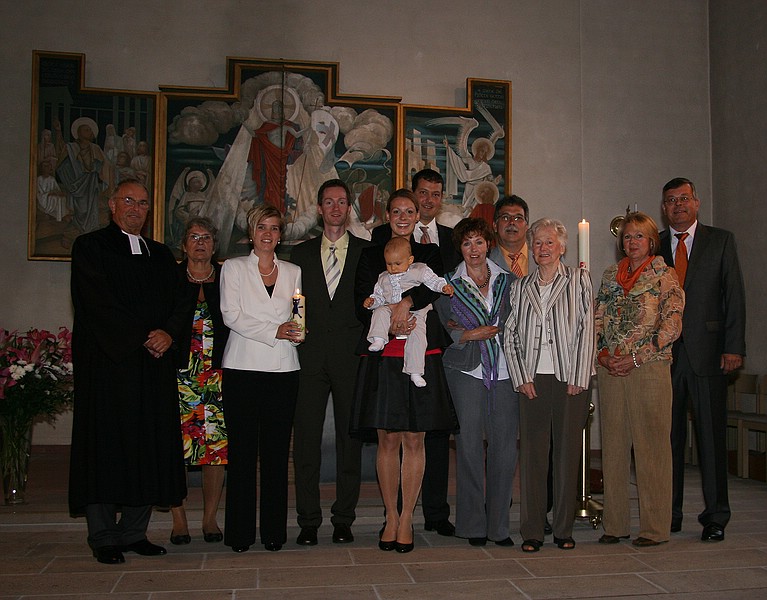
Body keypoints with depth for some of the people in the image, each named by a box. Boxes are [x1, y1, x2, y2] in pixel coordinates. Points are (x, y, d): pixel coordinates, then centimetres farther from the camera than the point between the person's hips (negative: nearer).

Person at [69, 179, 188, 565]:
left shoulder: (161, 254, 19)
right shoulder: (90, 247, 2)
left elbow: (180, 302, 11)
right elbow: (100, 304, -9)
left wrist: (168, 334, -8)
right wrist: (143, 337, -12)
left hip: (155, 364, 5)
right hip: (108, 360, -5)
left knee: (150, 447, 3)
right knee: (106, 446, -2)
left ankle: (134, 532, 11)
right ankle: (103, 537, 6)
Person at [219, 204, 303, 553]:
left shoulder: (293, 272, 15)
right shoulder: (233, 268, 8)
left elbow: (299, 317, 16)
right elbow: (230, 315, -3)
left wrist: (298, 331, -7)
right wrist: (274, 331, -11)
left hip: (283, 370, 2)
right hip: (242, 368, -2)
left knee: (277, 451, 2)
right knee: (242, 450, -1)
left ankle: (274, 530, 9)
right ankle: (240, 532, 7)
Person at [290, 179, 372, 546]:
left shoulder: (367, 252, 9)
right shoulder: (301, 253, 14)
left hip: (351, 355, -1)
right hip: (310, 357, 1)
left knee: (350, 437, 4)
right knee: (306, 438, 1)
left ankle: (344, 519, 14)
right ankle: (308, 520, 11)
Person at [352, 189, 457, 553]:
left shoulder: (429, 254, 12)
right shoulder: (371, 256, 12)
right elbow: (361, 305, 2)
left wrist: (406, 301, -25)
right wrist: (389, 325, -15)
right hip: (381, 357, 0)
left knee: (414, 441, 1)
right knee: (387, 440, 3)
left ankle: (406, 519, 11)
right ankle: (391, 517, 15)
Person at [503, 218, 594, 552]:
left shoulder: (578, 280, 7)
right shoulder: (520, 287, 13)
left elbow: (585, 331, 0)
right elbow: (510, 336, 10)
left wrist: (578, 379, -7)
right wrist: (522, 378, -1)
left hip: (570, 380, -1)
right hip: (533, 381, 2)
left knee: (568, 451, 3)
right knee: (532, 453, 0)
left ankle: (564, 529, 12)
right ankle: (532, 531, 6)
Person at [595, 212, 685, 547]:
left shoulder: (664, 275, 1)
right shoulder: (610, 276, 15)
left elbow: (672, 325, -7)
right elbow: (597, 320, 14)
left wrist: (635, 357, -13)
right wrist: (601, 354, -3)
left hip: (649, 369, -5)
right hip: (610, 370, 5)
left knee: (651, 446, -2)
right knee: (613, 445, 6)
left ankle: (655, 528, 6)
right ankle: (615, 524, 14)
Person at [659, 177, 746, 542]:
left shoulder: (721, 241, 8)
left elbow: (734, 296, 3)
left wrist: (733, 347, -6)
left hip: (707, 351, -2)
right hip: (664, 353, 2)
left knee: (711, 435, 0)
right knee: (668, 436, 5)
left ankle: (715, 516, 9)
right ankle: (669, 515, 14)